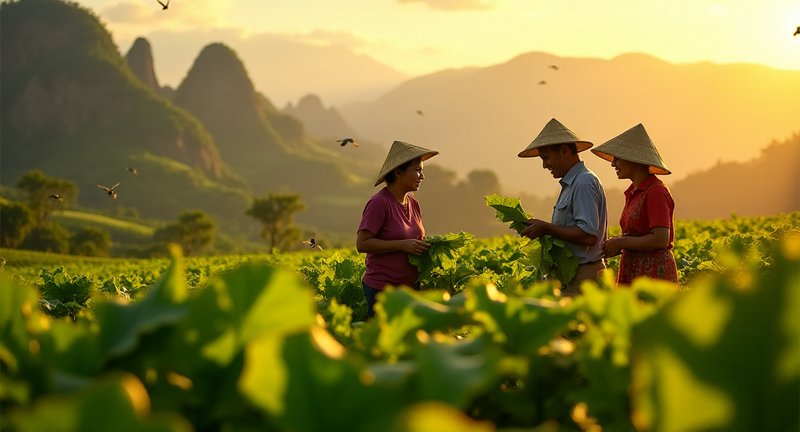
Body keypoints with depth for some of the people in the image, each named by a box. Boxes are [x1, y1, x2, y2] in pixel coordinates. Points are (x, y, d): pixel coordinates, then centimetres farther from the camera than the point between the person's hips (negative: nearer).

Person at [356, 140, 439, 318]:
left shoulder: (413, 204, 10)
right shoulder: (379, 203, -13)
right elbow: (362, 244, -17)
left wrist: (427, 246, 2)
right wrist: (403, 245, -21)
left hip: (411, 288, 7)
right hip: (382, 290, -7)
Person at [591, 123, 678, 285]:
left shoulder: (656, 192, -12)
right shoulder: (633, 192, 15)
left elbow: (661, 239, -21)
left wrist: (621, 242, -12)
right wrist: (613, 244, 5)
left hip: (655, 273, -9)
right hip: (632, 273, 9)